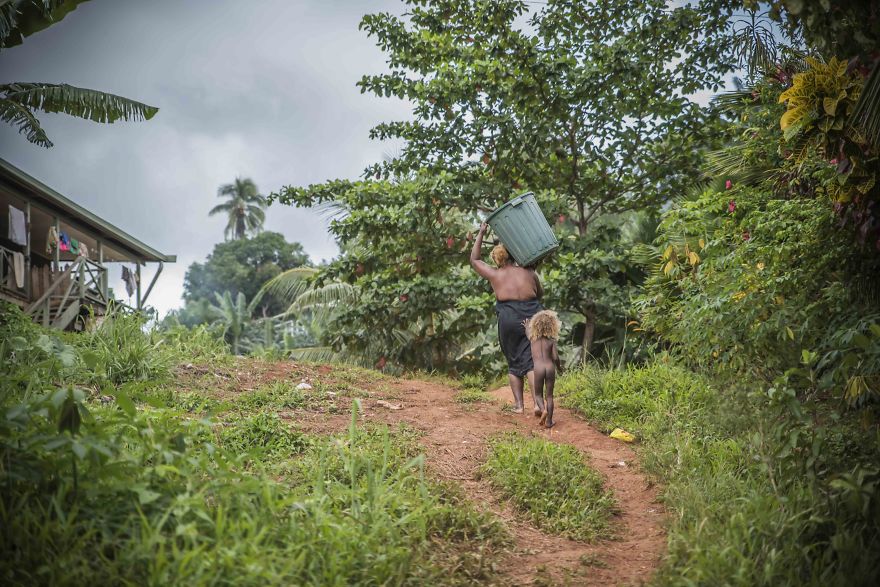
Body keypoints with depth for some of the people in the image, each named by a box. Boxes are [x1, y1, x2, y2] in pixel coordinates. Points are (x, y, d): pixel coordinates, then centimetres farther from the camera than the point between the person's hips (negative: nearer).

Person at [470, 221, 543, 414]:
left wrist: (480, 234, 24)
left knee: (514, 363, 13)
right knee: (531, 361, -1)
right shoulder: (528, 272, 7)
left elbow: (474, 260, 19)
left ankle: (518, 404, 10)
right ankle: (537, 402, -17)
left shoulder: (495, 275, 4)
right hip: (532, 317, 1)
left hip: (509, 319, -1)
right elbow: (540, 294, 22)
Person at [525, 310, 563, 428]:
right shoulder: (551, 340, 3)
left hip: (538, 368, 0)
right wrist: (559, 367, 16)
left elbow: (527, 329, 31)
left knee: (538, 394, 15)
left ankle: (543, 410, -14)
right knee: (549, 395, 10)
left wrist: (527, 324, 53)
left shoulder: (533, 338, 8)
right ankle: (549, 421, 7)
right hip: (550, 367, 0)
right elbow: (555, 357, -3)